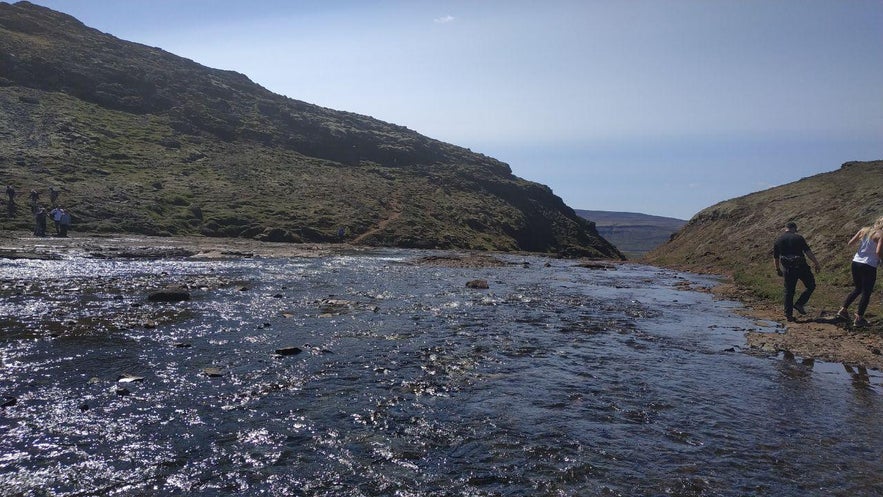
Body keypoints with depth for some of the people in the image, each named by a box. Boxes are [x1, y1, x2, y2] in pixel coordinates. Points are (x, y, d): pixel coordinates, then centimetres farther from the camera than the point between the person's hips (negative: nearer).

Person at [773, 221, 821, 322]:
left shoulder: (778, 240, 7)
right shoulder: (798, 238, -3)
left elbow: (776, 257, 13)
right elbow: (808, 252, -10)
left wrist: (778, 269, 25)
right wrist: (816, 263, -5)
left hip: (787, 269, 3)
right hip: (801, 266, -3)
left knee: (789, 291, 10)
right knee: (811, 285, 16)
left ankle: (788, 314, 10)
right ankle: (799, 303, 2)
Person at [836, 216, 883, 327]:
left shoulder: (864, 230, 5)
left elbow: (850, 243, 4)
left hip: (856, 262, 6)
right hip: (869, 266, -6)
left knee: (858, 289, 24)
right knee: (866, 293, 4)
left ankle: (843, 309, 20)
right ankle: (859, 318, 3)